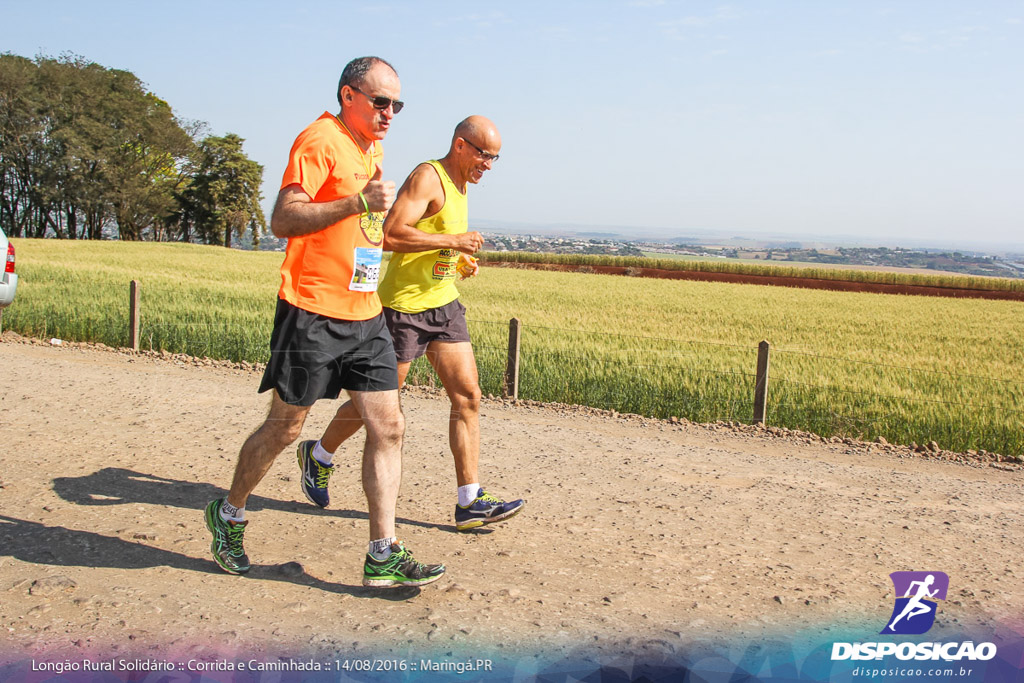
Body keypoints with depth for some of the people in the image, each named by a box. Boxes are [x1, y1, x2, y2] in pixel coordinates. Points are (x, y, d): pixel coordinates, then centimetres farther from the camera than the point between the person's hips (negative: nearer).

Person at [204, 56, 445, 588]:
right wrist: (358, 202, -24)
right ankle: (228, 515, 29)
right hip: (312, 311, -8)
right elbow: (283, 220, -19)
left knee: (387, 426, -1)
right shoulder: (319, 140, -9)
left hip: (365, 316, 8)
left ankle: (382, 556, 4)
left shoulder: (372, 149, 18)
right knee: (285, 426, 4)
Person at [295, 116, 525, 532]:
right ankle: (318, 456, 31)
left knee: (468, 396, -2)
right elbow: (391, 235, -26)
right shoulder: (427, 178, -14)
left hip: (443, 304, 9)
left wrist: (460, 261, 10)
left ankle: (470, 502, 1)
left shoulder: (458, 186, 15)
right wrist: (452, 240, -23)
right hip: (404, 305, -8)